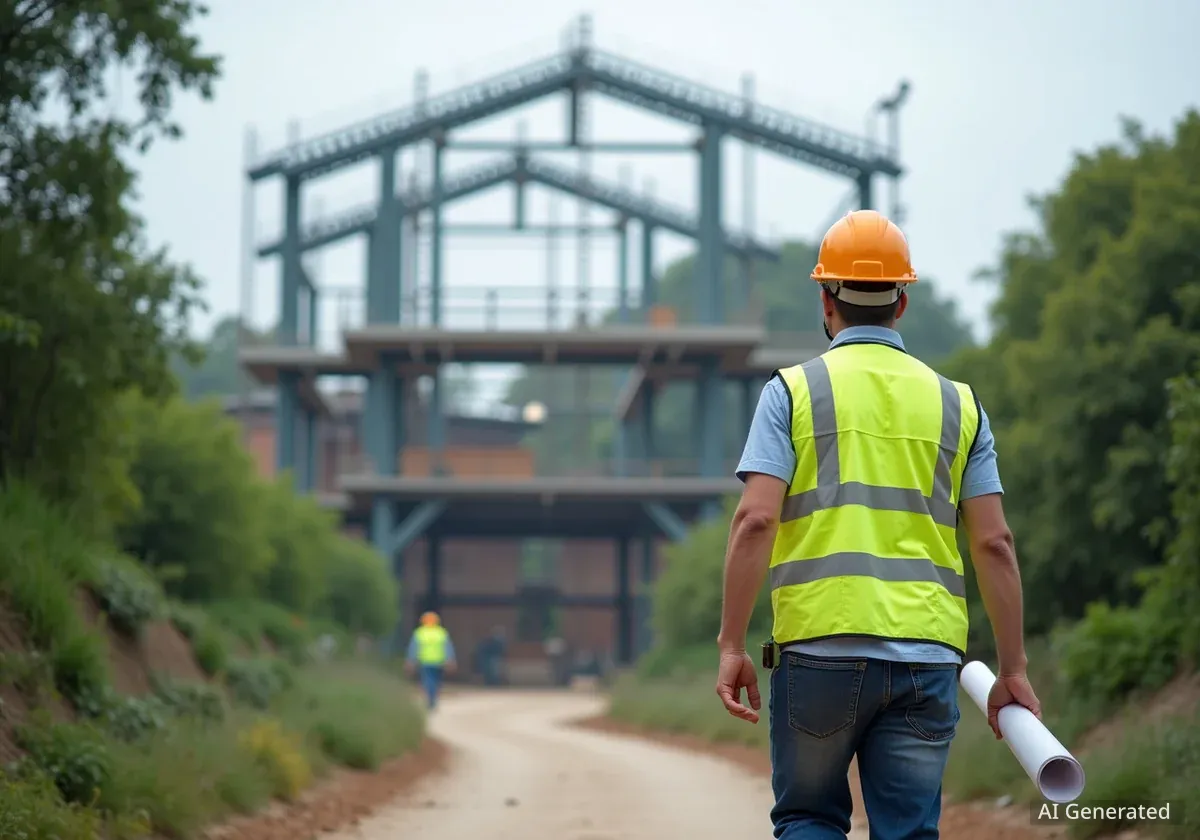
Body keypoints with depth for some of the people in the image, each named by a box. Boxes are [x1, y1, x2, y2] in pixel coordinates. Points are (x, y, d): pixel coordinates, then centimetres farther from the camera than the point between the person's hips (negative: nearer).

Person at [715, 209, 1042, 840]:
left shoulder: (792, 391, 3)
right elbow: (994, 544, 6)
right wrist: (1012, 670, 9)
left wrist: (731, 645, -6)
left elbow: (756, 521, -8)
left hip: (820, 649, -2)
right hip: (928, 657, 2)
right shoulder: (957, 404, 11)